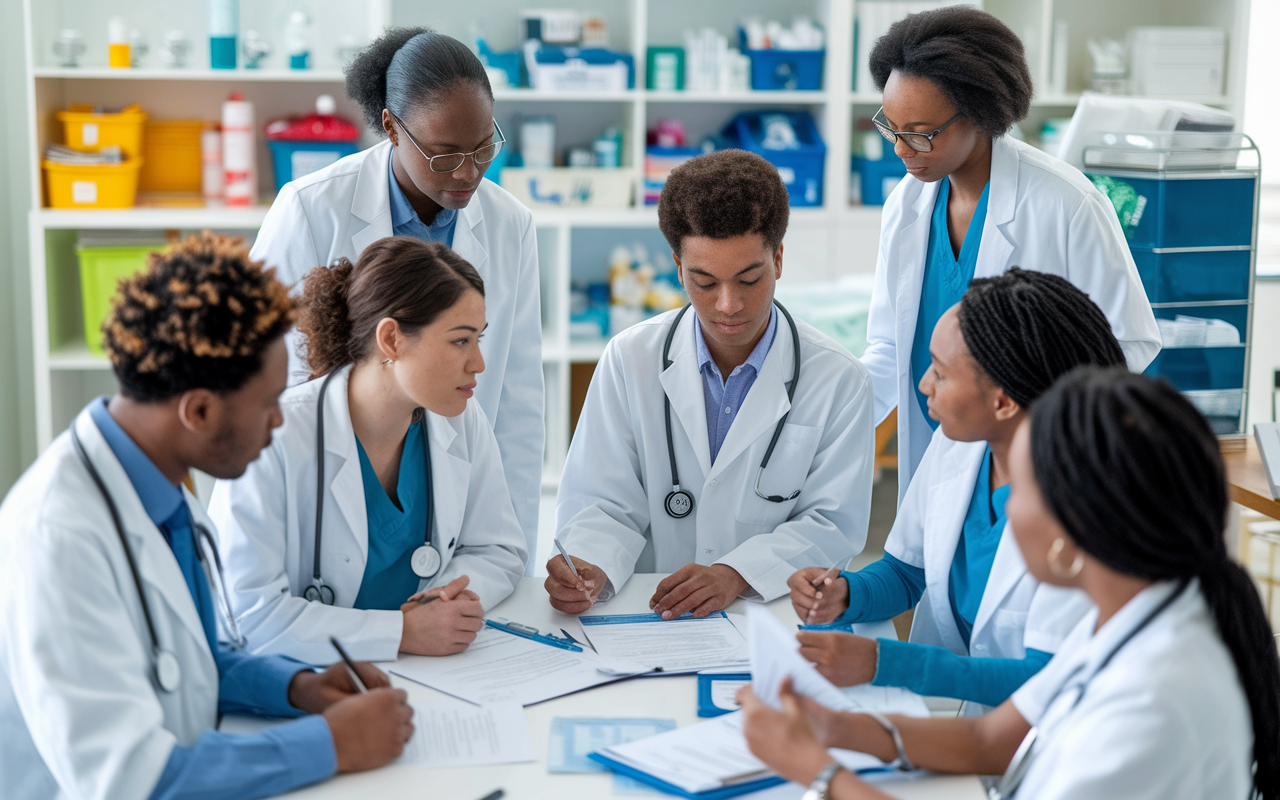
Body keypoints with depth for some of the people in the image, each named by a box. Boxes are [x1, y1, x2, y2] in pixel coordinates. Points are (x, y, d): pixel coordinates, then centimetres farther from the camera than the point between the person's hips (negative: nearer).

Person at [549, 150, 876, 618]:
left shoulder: (838, 380, -2)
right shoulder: (629, 360, 2)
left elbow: (834, 522, -3)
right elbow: (604, 504, 1)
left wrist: (737, 574, -19)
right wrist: (591, 570, -22)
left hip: (777, 617, 1)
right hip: (645, 615, 0)